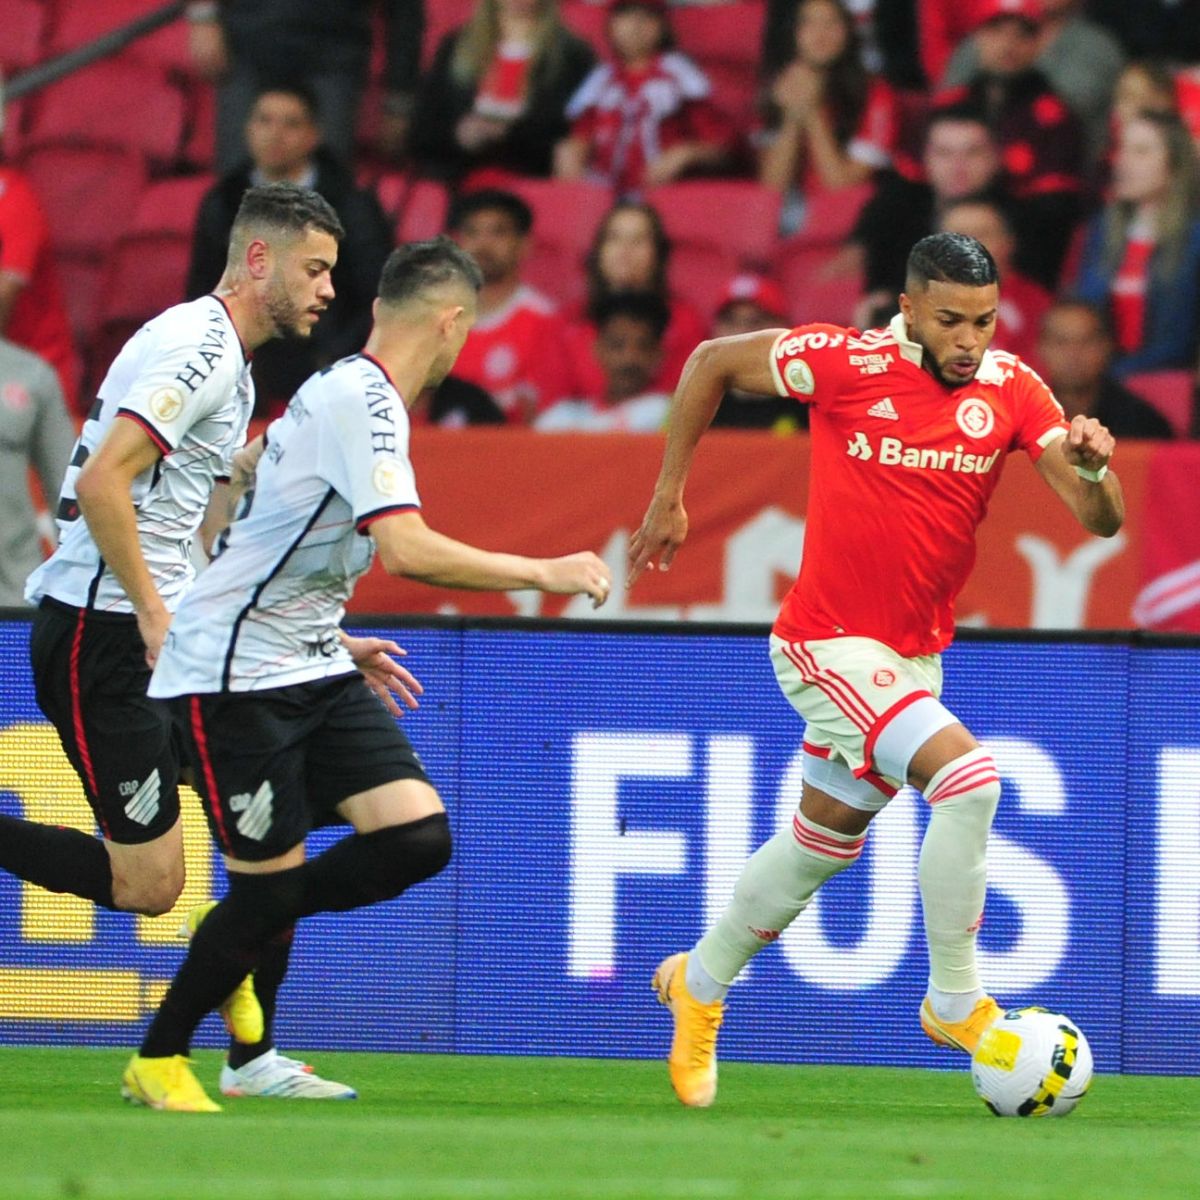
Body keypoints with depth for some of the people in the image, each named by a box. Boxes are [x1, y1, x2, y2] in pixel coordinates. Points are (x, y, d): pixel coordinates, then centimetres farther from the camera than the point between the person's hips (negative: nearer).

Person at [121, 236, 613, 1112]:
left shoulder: (358, 397, 11)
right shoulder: (360, 400, -19)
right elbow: (407, 549, -31)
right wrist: (542, 573, -24)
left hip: (310, 668, 9)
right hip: (235, 671, -9)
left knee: (419, 838, -6)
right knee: (271, 889, -4)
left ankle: (251, 931, 14)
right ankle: (157, 1061, 15)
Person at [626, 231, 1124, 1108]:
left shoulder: (1010, 389, -5)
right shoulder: (845, 362, -16)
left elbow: (1101, 519, -10)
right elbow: (712, 361, -1)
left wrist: (1093, 467, -32)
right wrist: (669, 495, 2)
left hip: (916, 655, 6)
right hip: (830, 644, -6)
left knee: (825, 843, 19)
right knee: (968, 777, -24)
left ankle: (700, 985, 41)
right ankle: (955, 1003, -11)